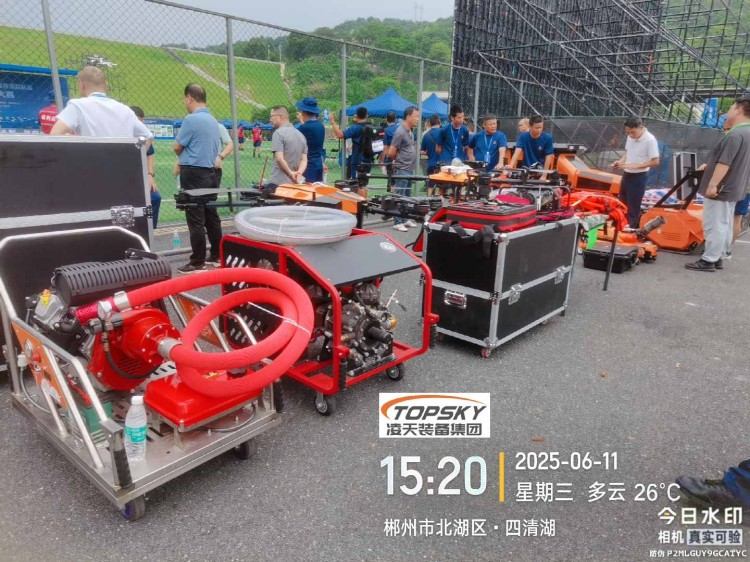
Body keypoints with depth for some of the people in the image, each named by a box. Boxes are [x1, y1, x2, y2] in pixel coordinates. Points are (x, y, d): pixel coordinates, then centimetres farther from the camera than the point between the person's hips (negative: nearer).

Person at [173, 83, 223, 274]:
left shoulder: (191, 119, -14)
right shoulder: (213, 120, 11)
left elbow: (177, 147, -6)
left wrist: (182, 158, 17)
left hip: (193, 174, -8)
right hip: (210, 172, 8)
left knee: (196, 220, -5)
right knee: (212, 217, 12)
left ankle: (197, 263, -1)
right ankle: (216, 256, 20)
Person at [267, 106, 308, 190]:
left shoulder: (278, 133, -8)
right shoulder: (301, 135, 15)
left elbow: (279, 158, -18)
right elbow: (304, 160, 10)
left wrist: (291, 173, -11)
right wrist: (299, 172, -5)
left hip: (277, 183, -7)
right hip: (294, 183, 7)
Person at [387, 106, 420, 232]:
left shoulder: (410, 131, 12)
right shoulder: (400, 132, -15)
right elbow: (391, 153, -14)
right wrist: (400, 160, 2)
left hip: (409, 169, 9)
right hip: (402, 170, -9)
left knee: (407, 196, 14)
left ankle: (405, 219, 24)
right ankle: (397, 222, 1)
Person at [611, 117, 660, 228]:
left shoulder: (650, 140, -21)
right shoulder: (631, 137, 0)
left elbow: (655, 161, -20)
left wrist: (634, 165, -25)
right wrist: (621, 161, -3)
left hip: (638, 177, -8)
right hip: (626, 174, 8)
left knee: (633, 207, 1)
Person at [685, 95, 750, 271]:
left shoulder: (735, 134, -21)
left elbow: (724, 163, -26)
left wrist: (713, 185, -26)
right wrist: (709, 166, 32)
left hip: (721, 189, -10)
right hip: (732, 189, 10)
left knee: (714, 226, -6)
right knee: (724, 225, 14)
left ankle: (708, 261, -2)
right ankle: (718, 258, 21)